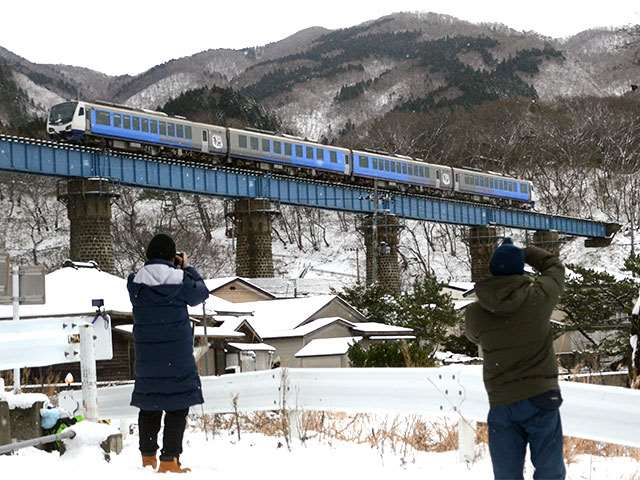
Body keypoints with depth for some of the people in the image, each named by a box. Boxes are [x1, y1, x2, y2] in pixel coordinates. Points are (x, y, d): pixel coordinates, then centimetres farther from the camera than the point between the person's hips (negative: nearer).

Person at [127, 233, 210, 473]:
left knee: (149, 405, 13)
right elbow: (201, 293, 5)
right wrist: (186, 268, 15)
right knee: (177, 407, 2)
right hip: (177, 355, -4)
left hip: (146, 355, 4)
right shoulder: (179, 280, -11)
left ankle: (148, 457, 20)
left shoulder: (136, 282, -3)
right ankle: (169, 459, -2)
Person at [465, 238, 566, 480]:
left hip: (501, 405, 2)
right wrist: (524, 251, 24)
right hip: (541, 398, -1)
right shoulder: (539, 296, -9)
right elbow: (555, 266, 12)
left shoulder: (474, 313, -4)